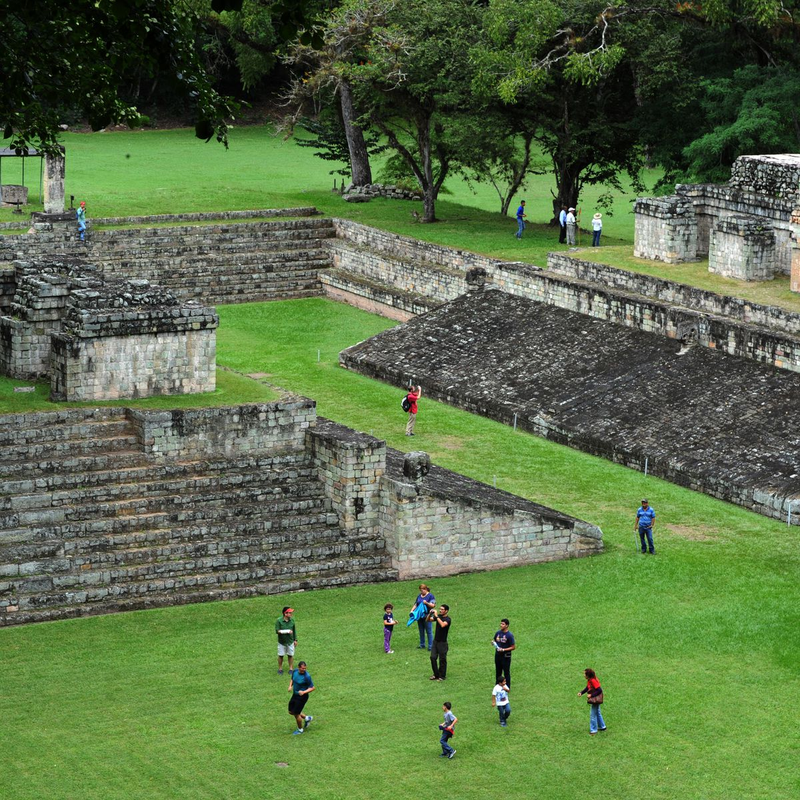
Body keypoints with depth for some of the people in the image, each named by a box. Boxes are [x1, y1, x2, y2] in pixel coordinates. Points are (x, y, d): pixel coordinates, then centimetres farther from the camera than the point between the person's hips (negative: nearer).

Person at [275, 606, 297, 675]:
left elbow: (294, 630, 6)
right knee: (281, 655, 8)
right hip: (282, 641, -3)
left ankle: (291, 668, 23)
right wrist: (287, 631, -24)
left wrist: (295, 640, 8)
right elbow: (277, 631, -18)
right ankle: (280, 669, 23)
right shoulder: (279, 621, -17)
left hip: (290, 641, 3)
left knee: (291, 655, 10)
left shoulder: (292, 620, -4)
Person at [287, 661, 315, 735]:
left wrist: (304, 692, -33)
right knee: (291, 712, 17)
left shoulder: (307, 676, -25)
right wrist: (290, 686, -5)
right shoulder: (295, 672, -5)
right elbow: (292, 679, 16)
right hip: (295, 695, 8)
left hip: (302, 697, -8)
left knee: (296, 714, 2)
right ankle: (307, 718, 37)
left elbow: (312, 688, -18)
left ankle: (300, 730, 27)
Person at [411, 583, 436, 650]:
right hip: (419, 616, 6)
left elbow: (433, 605, -10)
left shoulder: (430, 596, -5)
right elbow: (415, 604, 16)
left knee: (429, 631, -6)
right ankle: (422, 645, 22)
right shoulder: (419, 596, 13)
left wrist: (426, 603, -27)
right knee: (421, 631, 13)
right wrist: (412, 610, 0)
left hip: (427, 616, -6)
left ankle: (430, 646, -3)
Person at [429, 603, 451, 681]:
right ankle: (436, 674, 18)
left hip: (442, 643, -6)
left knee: (442, 660, 2)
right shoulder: (438, 616, 6)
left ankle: (442, 676, 14)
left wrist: (437, 616, -31)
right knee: (433, 657, 5)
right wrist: (430, 614, -15)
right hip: (435, 641, 6)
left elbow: (442, 625, -34)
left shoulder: (447, 619, -14)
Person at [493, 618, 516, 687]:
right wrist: (493, 642, -6)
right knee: (498, 672, 17)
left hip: (506, 656, -6)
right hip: (498, 655, 6)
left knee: (506, 672, 4)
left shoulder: (509, 635, -15)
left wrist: (503, 650, -22)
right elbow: (494, 641, 18)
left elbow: (513, 647, -14)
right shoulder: (498, 633, 3)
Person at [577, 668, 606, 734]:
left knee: (593, 714, -1)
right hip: (594, 699, 10)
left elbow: (599, 690, -28)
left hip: (595, 699, -10)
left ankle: (593, 730, 7)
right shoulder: (589, 680, 2)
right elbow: (587, 688, 15)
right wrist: (581, 693, 0)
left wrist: (591, 695, -26)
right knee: (597, 713, 23)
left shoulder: (593, 681, -28)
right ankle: (602, 726, 37)